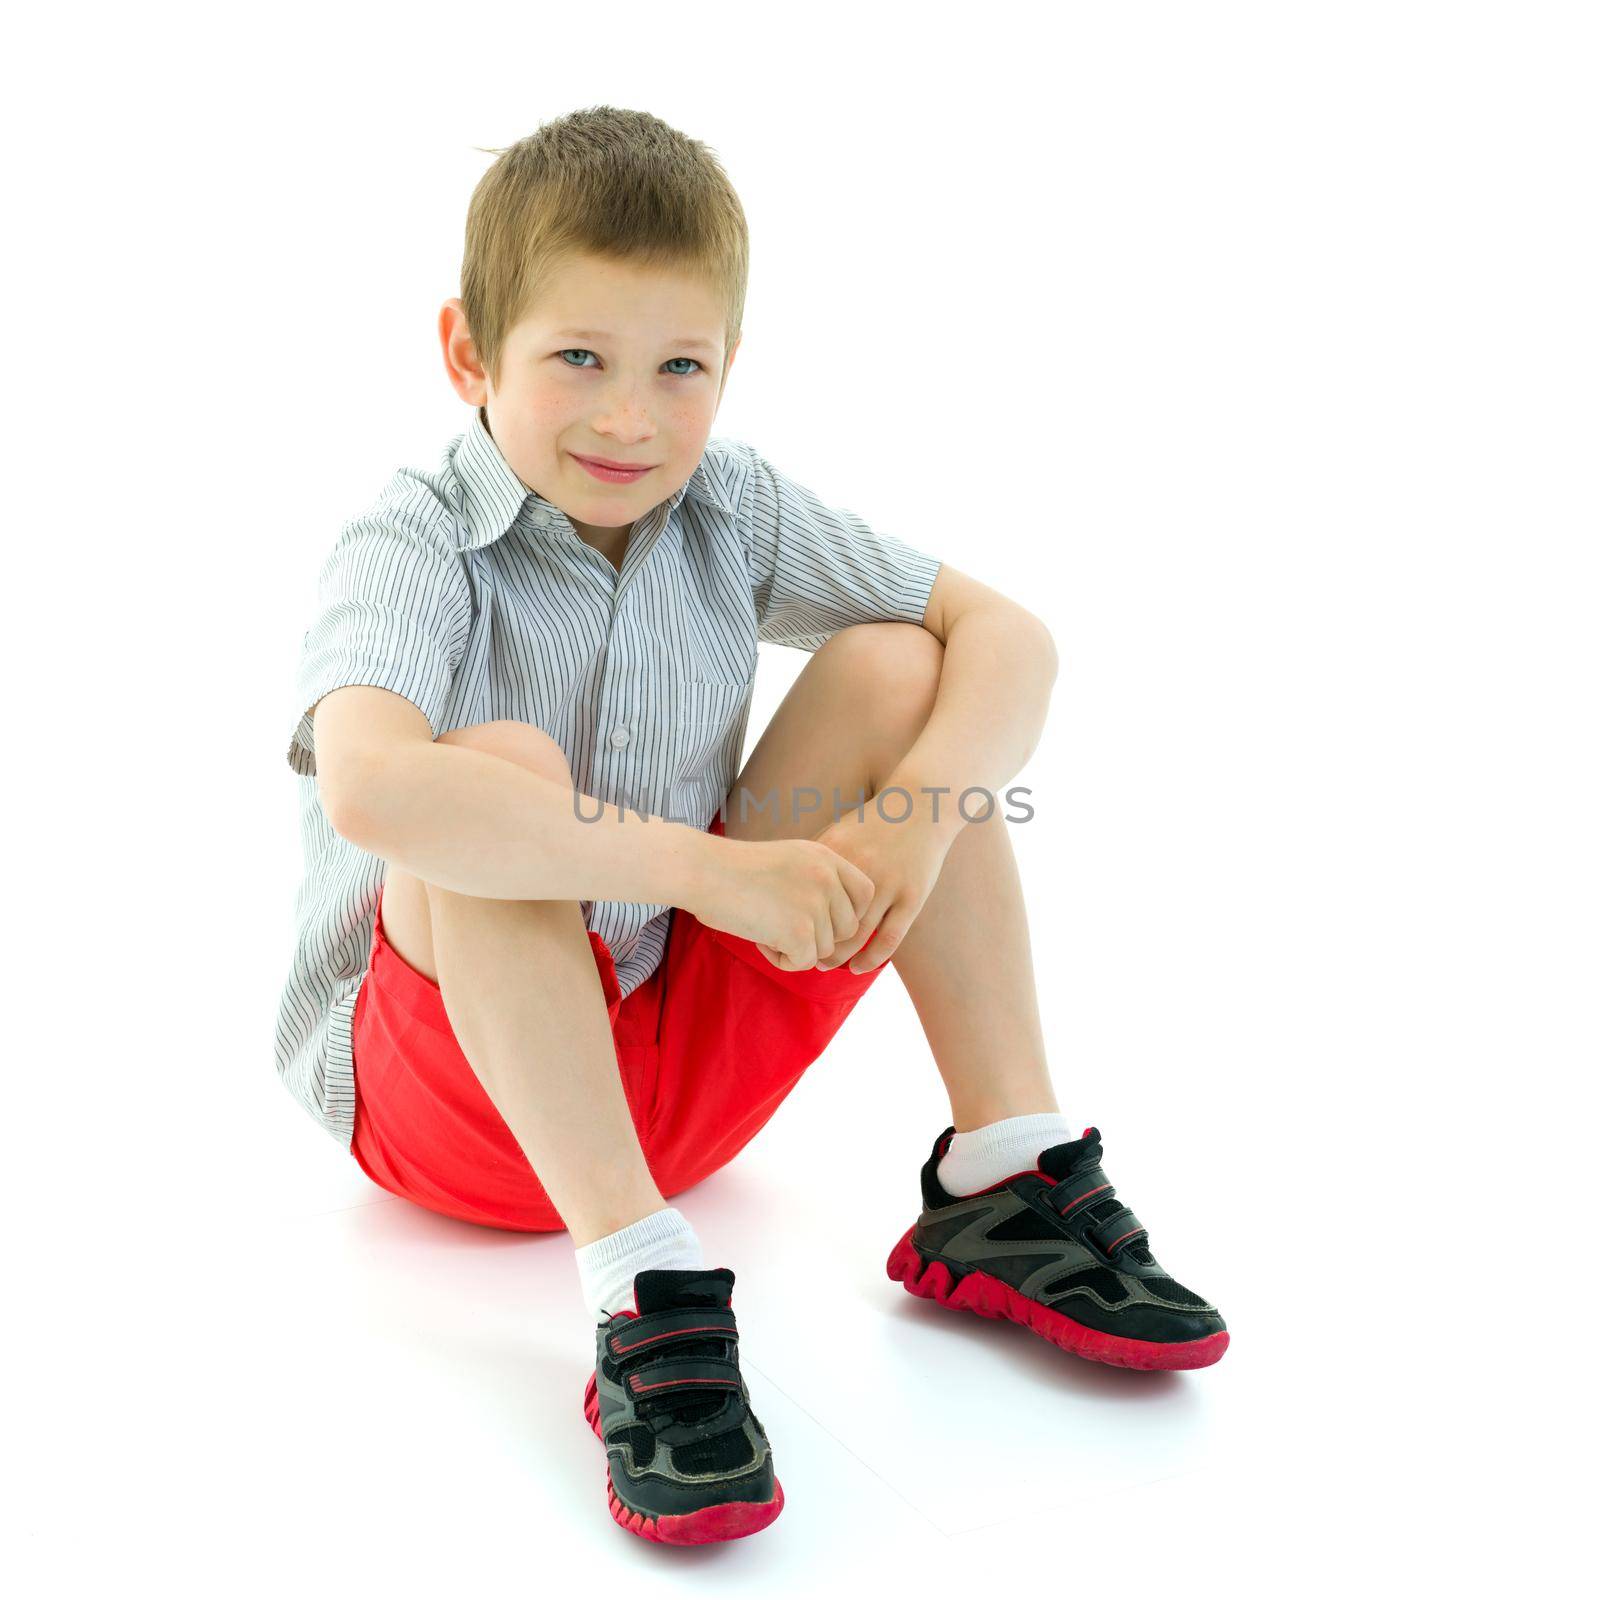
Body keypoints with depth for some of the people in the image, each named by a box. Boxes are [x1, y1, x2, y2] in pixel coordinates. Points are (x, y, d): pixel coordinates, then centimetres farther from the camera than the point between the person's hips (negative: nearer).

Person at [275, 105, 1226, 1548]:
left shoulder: (733, 509, -3)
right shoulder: (416, 551, -19)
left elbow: (1005, 633, -6)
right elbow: (370, 790, -41)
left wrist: (923, 810, -25)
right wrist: (705, 866, -39)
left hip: (688, 1053, 5)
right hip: (445, 1080, -4)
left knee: (891, 668, -10)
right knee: (502, 770, -33)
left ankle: (1005, 1182, -10)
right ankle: (644, 1295, -32)